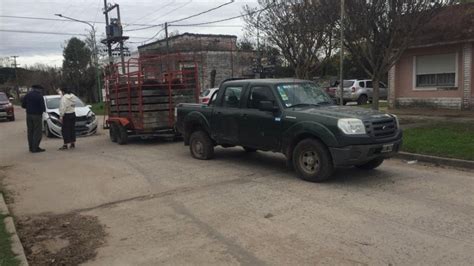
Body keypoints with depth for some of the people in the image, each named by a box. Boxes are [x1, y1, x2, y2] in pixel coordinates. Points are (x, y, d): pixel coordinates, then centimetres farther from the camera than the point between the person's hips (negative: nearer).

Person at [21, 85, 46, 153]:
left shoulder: (27, 95, 5)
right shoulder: (40, 96, -11)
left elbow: (23, 105, 7)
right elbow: (42, 107, -14)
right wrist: (43, 110, 8)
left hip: (29, 115, 6)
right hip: (37, 115, -6)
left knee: (30, 132, 12)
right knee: (37, 132, -2)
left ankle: (31, 147, 17)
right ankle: (35, 148, -4)